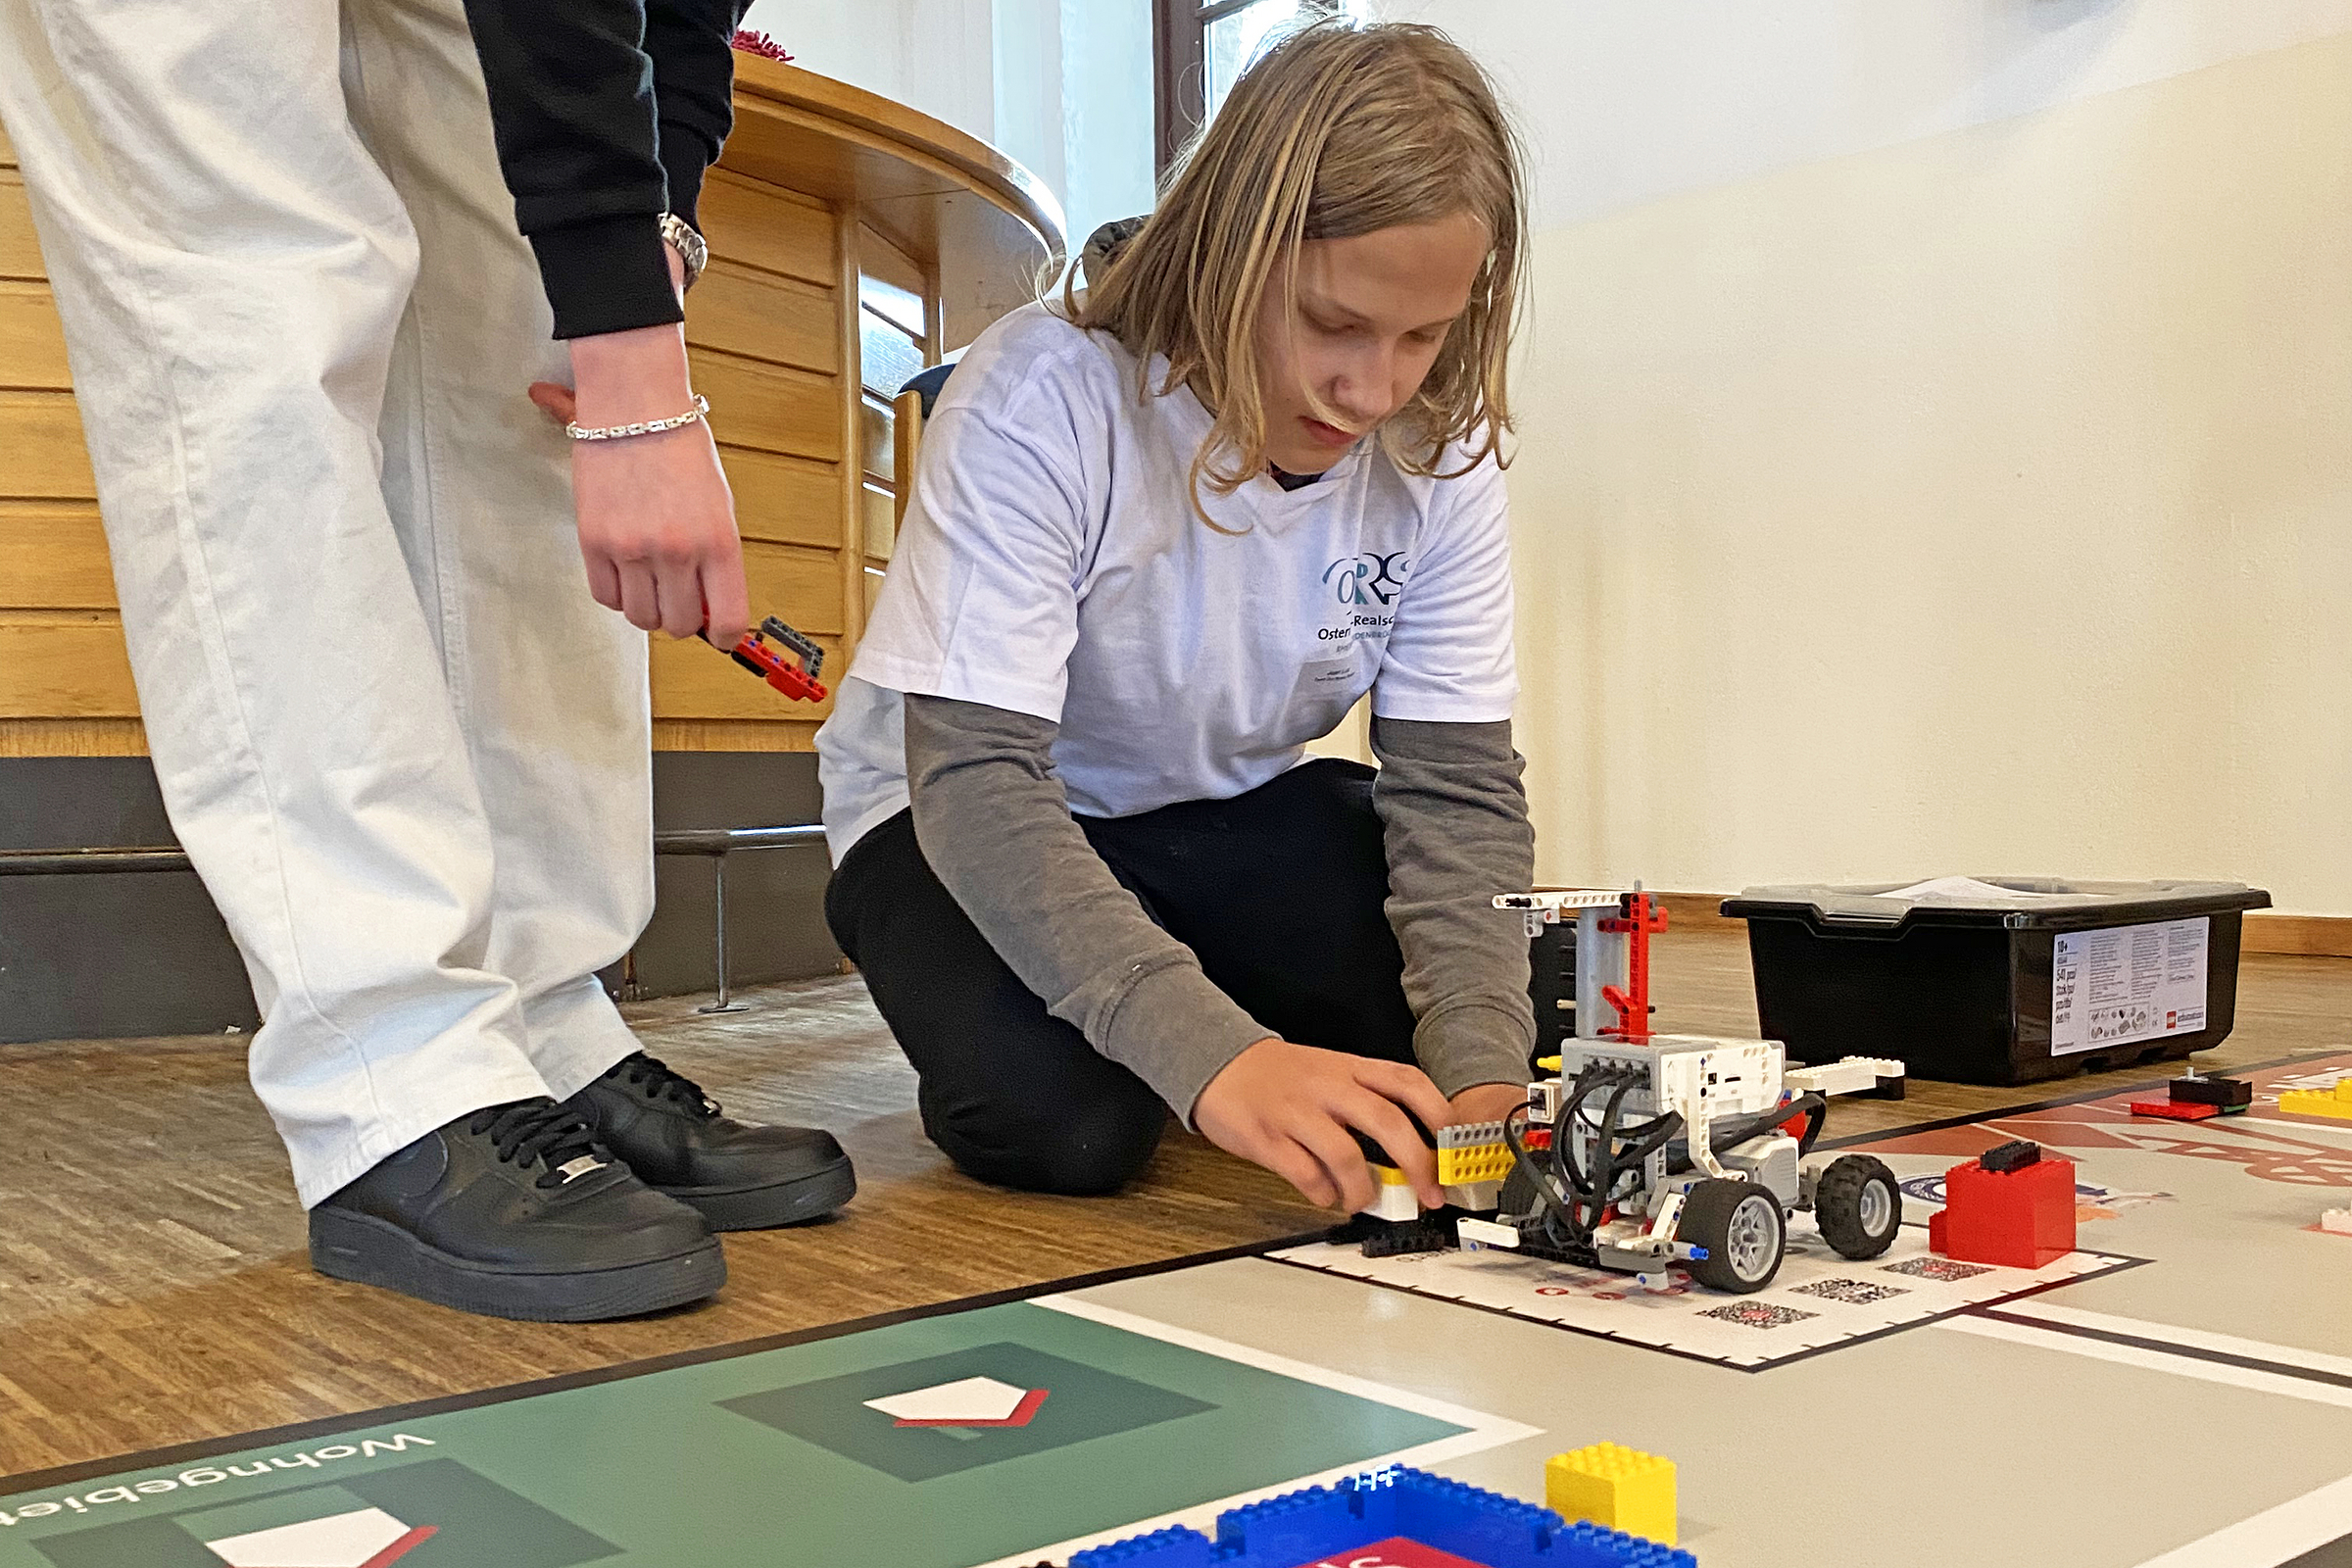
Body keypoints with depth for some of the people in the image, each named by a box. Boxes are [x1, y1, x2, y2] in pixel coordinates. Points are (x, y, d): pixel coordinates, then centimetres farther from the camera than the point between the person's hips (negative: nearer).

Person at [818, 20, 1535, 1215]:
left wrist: (1481, 1070, -33)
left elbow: (1456, 783, -15)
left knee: (1477, 1019, -16)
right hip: (961, 826, -4)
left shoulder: (1437, 456, -14)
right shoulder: (1040, 399, -29)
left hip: (1230, 812, 4)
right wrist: (1216, 1056, -48)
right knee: (1063, 1120, -30)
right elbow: (975, 781, -34)